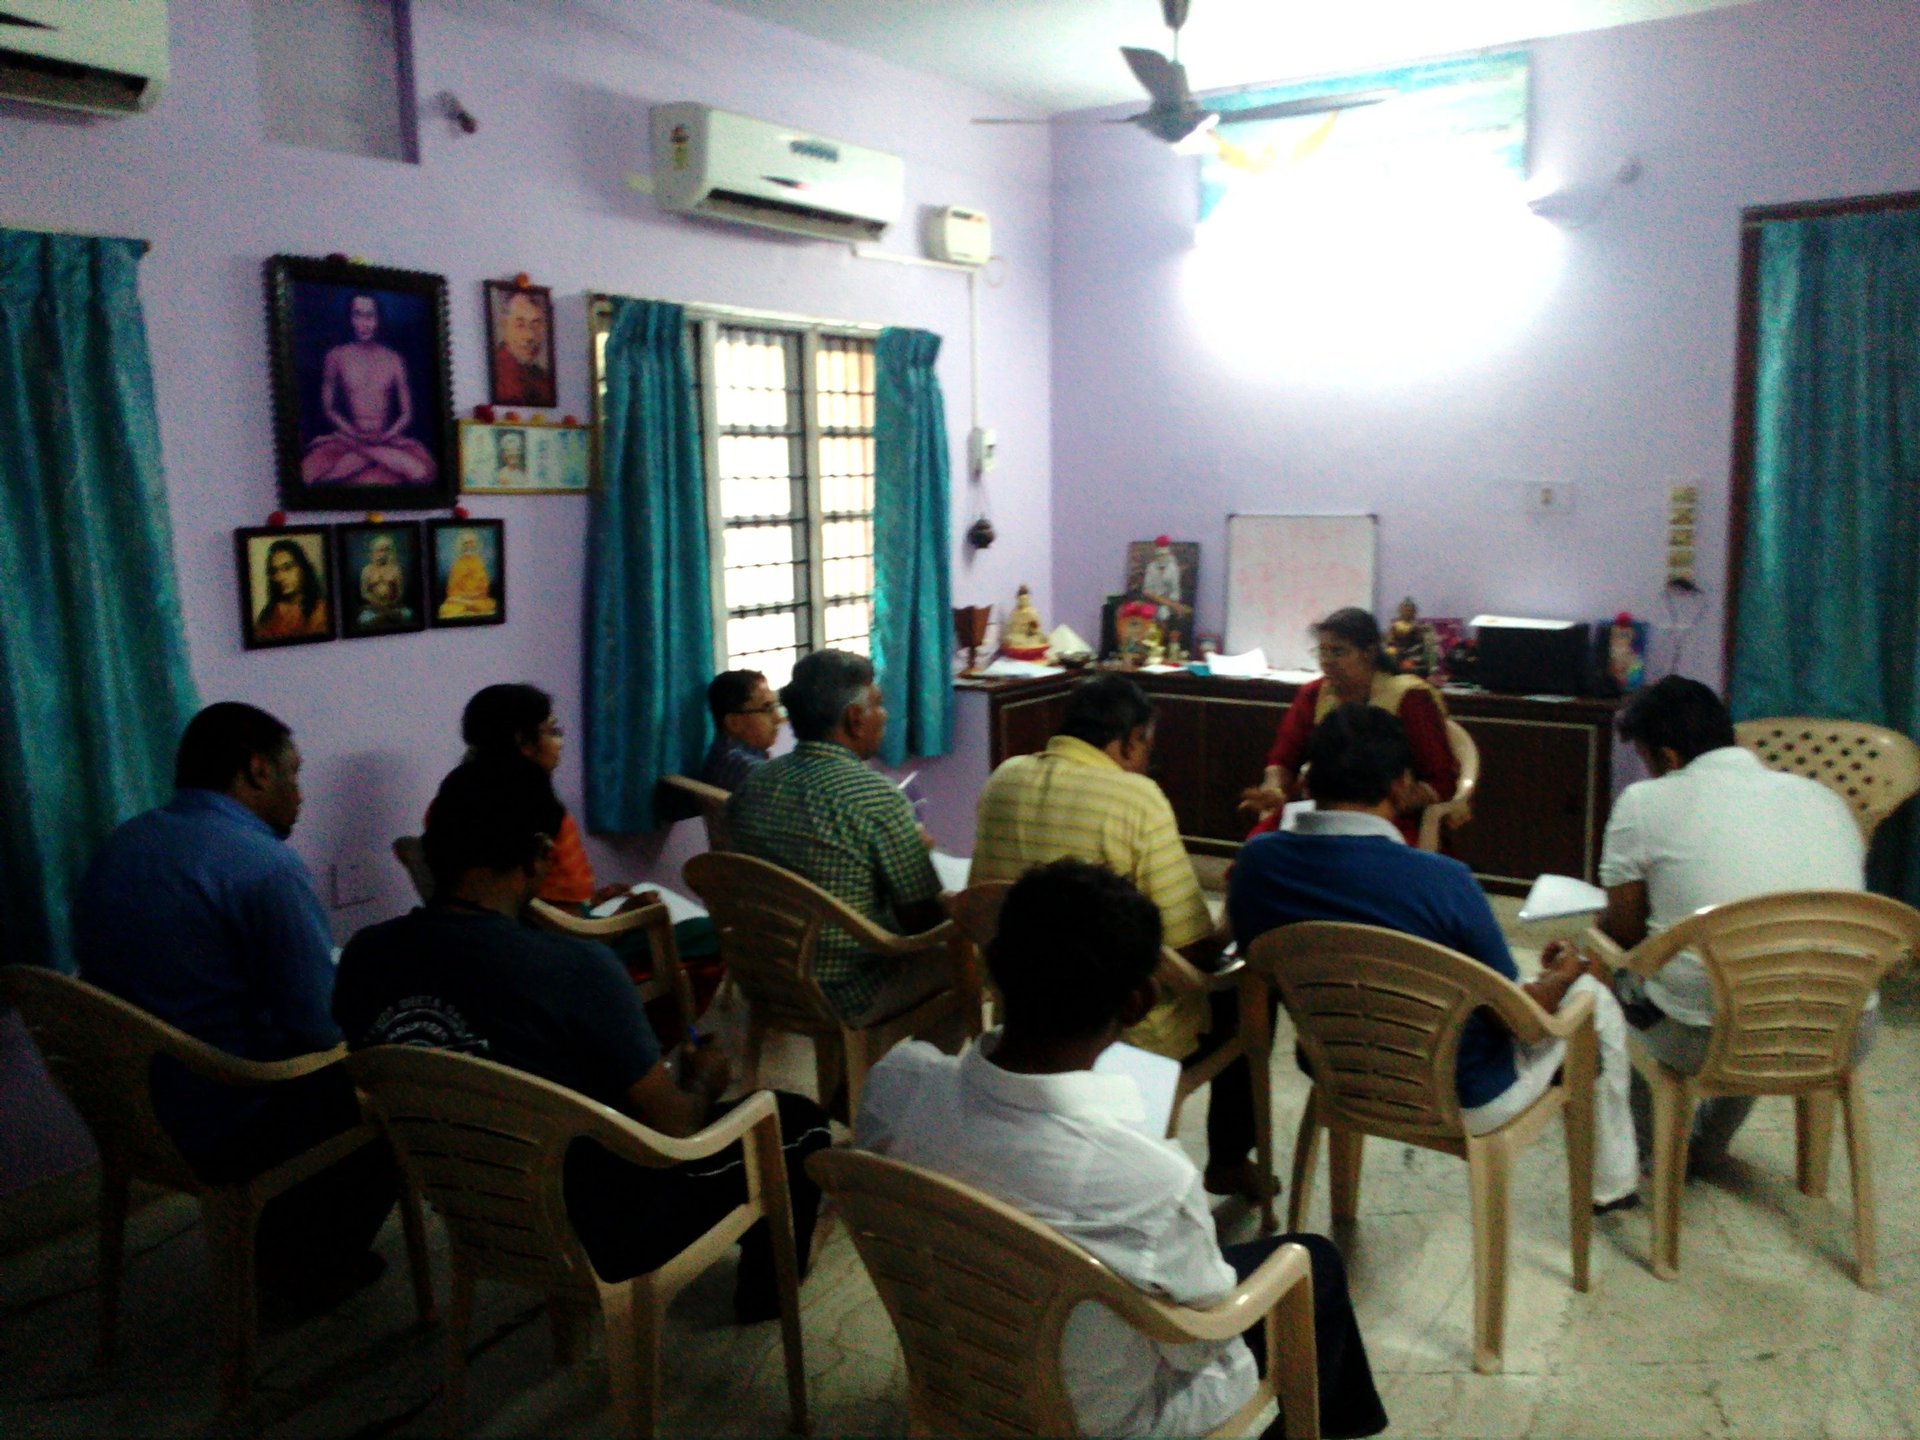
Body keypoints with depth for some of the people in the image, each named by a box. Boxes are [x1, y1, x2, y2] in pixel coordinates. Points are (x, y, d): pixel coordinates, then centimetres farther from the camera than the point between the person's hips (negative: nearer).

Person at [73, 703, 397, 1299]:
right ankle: (315, 1264, 24)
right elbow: (322, 1027, -23)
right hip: (221, 1130, -8)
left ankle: (283, 1244, 33)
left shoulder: (117, 847, 3)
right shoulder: (265, 865, -22)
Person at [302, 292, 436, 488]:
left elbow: (406, 413, 7)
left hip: (388, 437, 1)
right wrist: (354, 433, -9)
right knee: (314, 467, -34)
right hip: (347, 436, -1)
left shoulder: (393, 360, 11)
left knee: (420, 469, -33)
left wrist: (386, 435, -11)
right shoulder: (336, 356, 9)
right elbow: (328, 407, 7)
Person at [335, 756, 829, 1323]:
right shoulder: (577, 969, -32)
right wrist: (702, 1080, 2)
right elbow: (670, 1127, -21)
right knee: (797, 1118, 12)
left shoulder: (364, 953, -13)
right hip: (593, 1236, -6)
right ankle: (767, 1287, 39)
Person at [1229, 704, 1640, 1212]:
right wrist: (1561, 977, 6)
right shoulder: (1441, 881, -30)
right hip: (1464, 1102, -5)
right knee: (1592, 995, 20)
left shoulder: (1255, 861, -17)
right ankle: (1612, 1182, 38)